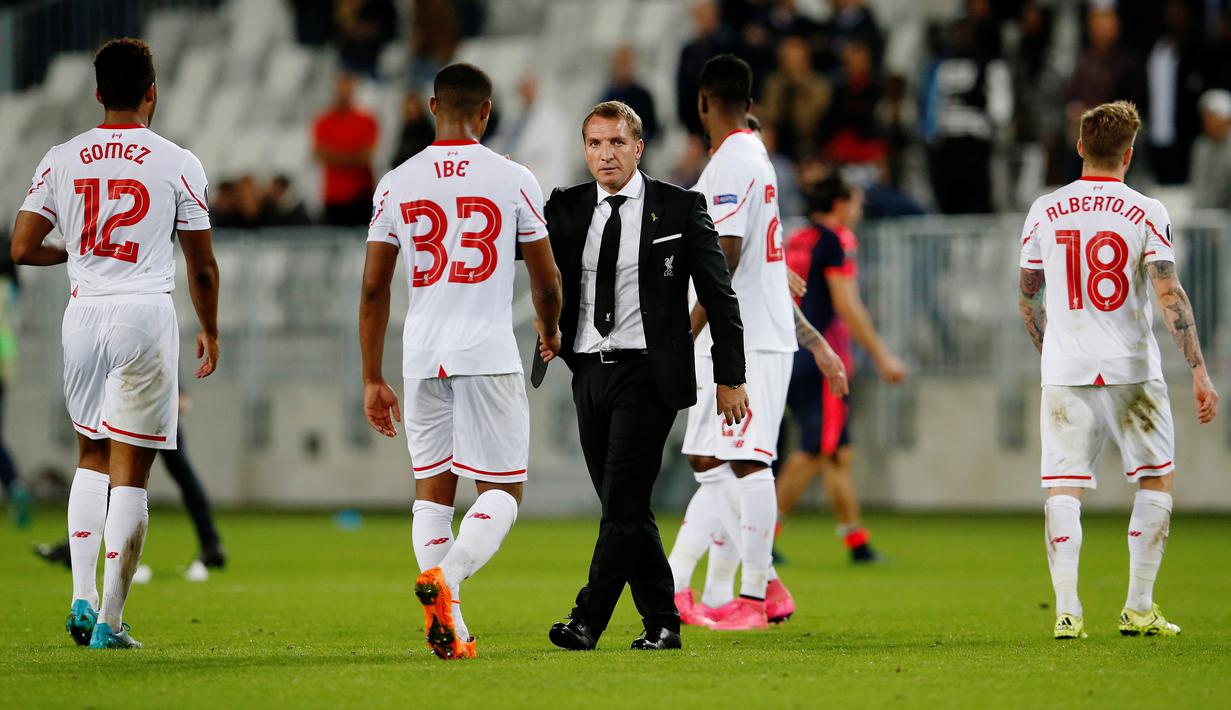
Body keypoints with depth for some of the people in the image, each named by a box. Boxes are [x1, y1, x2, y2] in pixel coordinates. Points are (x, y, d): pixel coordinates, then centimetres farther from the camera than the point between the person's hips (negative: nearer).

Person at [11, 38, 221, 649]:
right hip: (147, 317, -3)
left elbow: (22, 248, 3)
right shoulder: (177, 164, -3)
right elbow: (202, 265, 1)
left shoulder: (62, 160, 3)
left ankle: (82, 598, 8)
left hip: (83, 314, 3)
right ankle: (110, 621, -1)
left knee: (91, 459, 20)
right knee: (130, 472, 0)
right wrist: (209, 330, 16)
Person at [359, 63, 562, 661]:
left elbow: (373, 287, 5)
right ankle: (443, 578, -23)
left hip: (423, 357, 3)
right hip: (489, 353, -3)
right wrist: (550, 330, 28)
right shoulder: (513, 180, -2)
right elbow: (546, 281, 6)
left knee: (432, 490, 12)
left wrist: (372, 380, 12)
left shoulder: (396, 184, 4)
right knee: (502, 492, 3)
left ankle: (449, 628, 4)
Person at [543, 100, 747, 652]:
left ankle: (588, 620, -10)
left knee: (623, 503, -11)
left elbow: (719, 296, 1)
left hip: (647, 373, -5)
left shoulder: (679, 208, -1)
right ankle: (661, 624, 14)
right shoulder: (566, 209, 10)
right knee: (624, 508, 7)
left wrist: (730, 378, -2)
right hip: (589, 373, 5)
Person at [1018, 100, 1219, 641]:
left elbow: (1028, 297, 12)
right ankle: (1139, 608, 11)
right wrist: (1199, 371, -12)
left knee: (1064, 489, 3)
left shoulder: (1045, 212, 4)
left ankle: (1066, 610, -9)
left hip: (1065, 373, 2)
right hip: (1132, 372, -2)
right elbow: (1170, 295, -12)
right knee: (1157, 480, 13)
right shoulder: (1146, 213, -4)